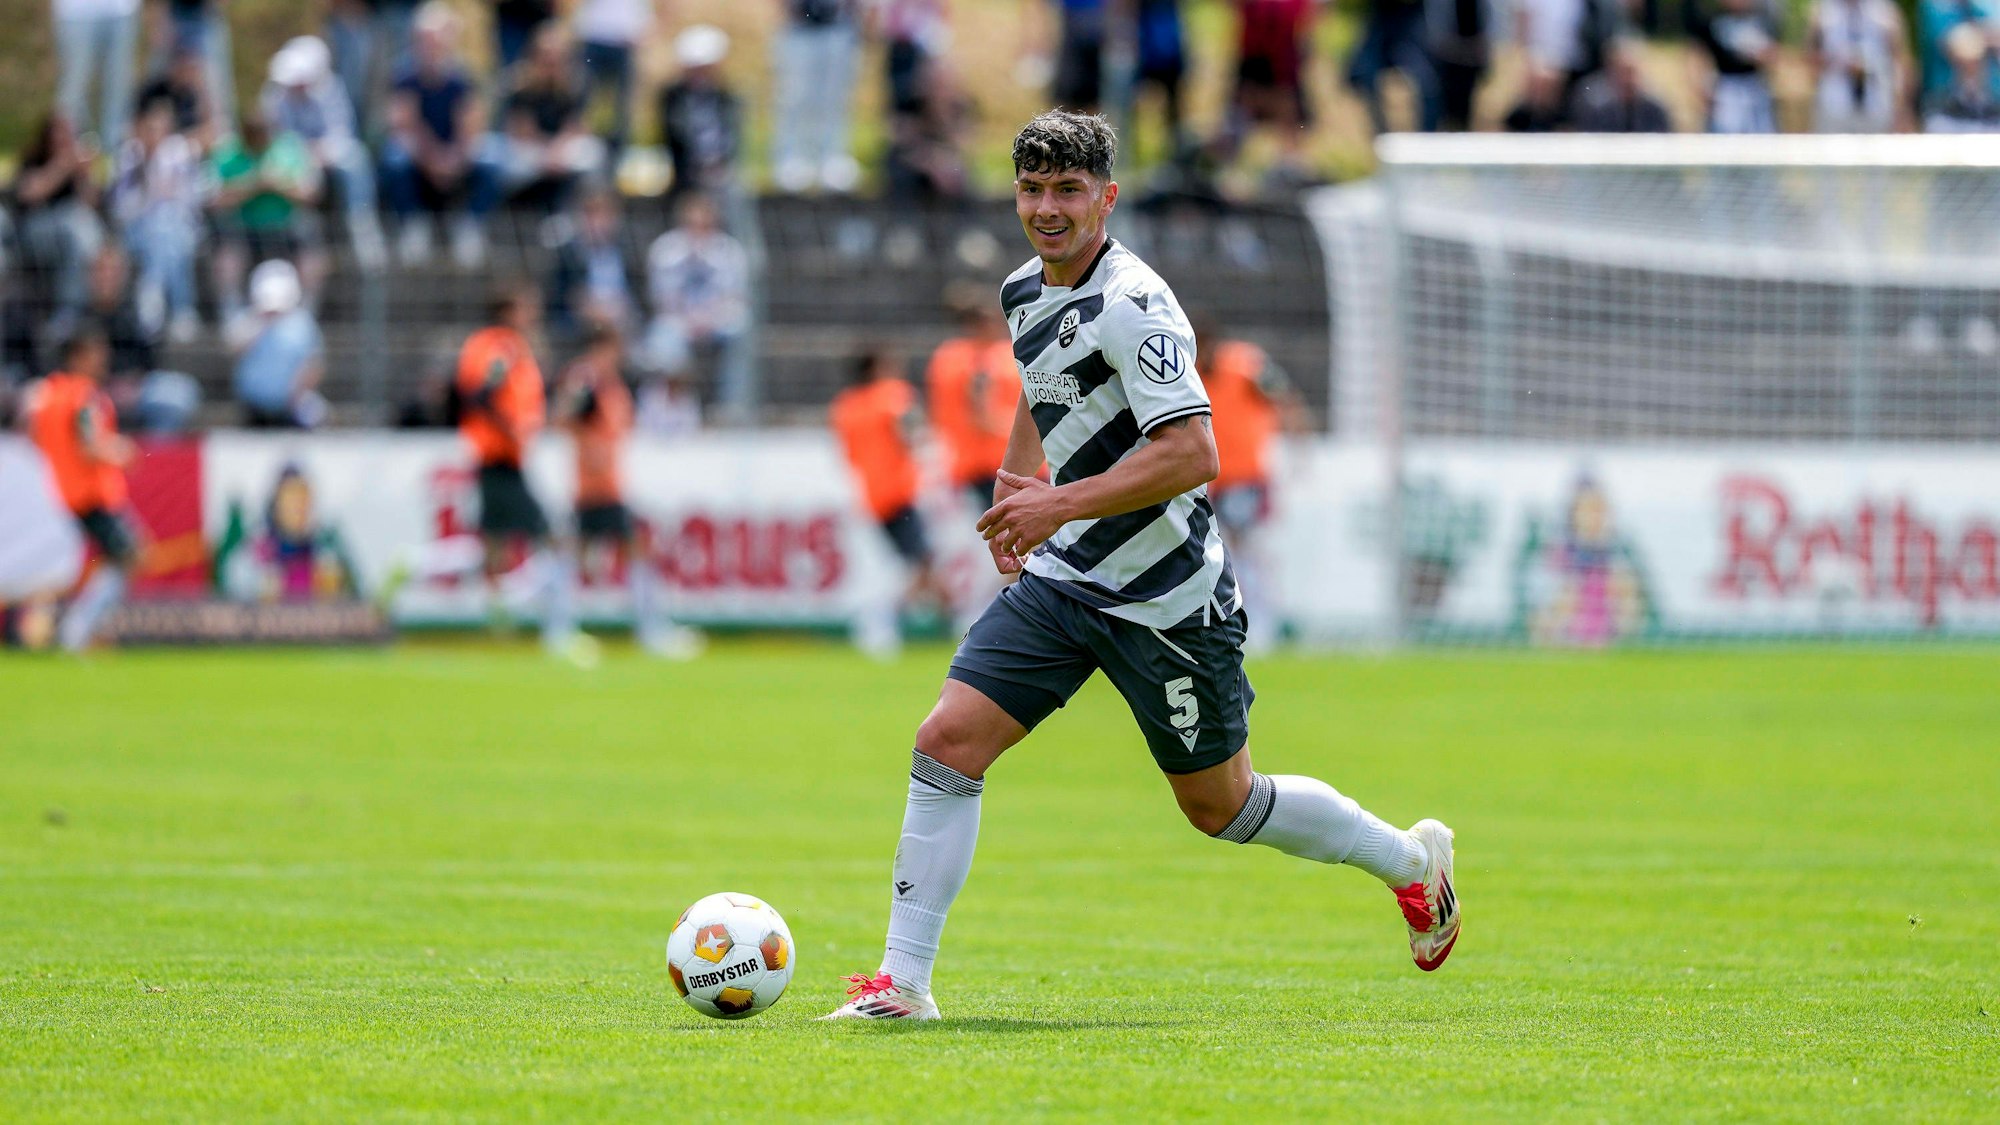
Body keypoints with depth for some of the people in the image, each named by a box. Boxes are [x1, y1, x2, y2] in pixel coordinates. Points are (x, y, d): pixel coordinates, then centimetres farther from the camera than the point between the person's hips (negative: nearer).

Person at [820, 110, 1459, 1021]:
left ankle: (1410, 861, 32)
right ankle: (903, 982, -5)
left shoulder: (1130, 306, -20)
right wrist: (1016, 491, 18)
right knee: (947, 742, -9)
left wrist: (1061, 505, -28)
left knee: (1220, 806, 8)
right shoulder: (1025, 293, 7)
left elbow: (1193, 455, -27)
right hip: (1063, 578, 7)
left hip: (1166, 596, -7)